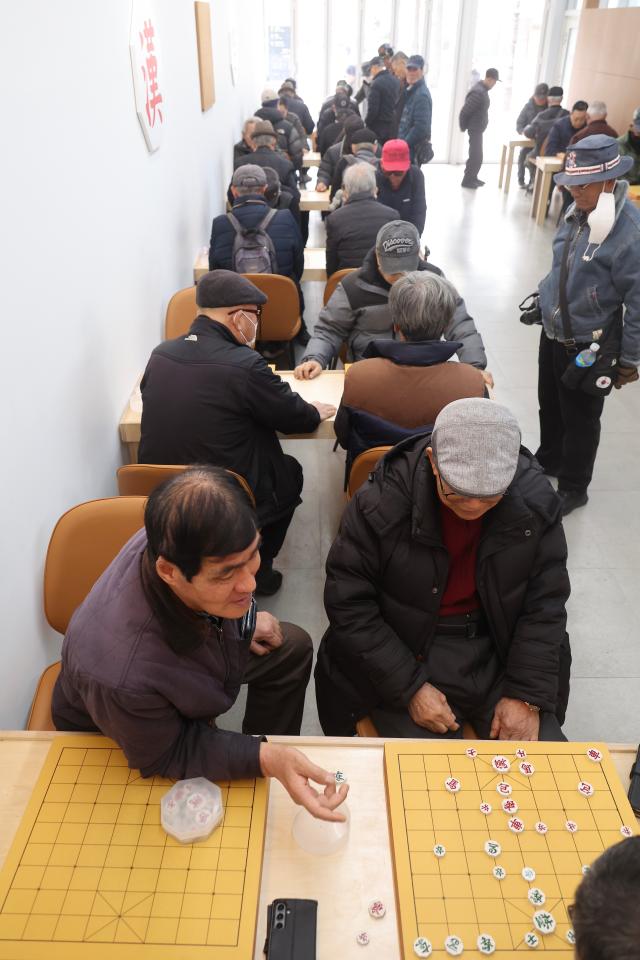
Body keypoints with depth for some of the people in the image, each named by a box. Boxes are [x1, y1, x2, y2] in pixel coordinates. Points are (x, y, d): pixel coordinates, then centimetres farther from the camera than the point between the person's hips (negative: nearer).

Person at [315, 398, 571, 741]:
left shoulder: (535, 499, -12)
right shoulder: (380, 502, -21)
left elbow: (545, 602, -4)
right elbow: (348, 603, -14)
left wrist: (527, 696, -11)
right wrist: (410, 687, -17)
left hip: (502, 651, 3)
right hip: (407, 654, -2)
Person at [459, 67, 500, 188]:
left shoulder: (483, 89, 9)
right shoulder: (478, 92, -22)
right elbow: (464, 111, -22)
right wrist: (463, 127, -9)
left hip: (478, 129, 9)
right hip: (475, 129, -9)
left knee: (476, 155, 16)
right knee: (476, 156, -5)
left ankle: (472, 178, 27)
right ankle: (467, 180, 4)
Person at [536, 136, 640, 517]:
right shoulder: (579, 211, -1)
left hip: (586, 345, -7)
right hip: (553, 331, 7)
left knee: (579, 418, 10)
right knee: (550, 404, 23)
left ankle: (573, 487, 29)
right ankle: (549, 460, 47)